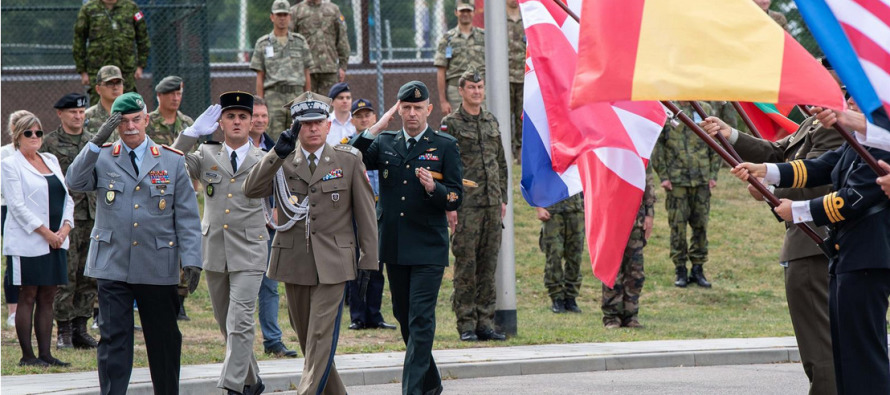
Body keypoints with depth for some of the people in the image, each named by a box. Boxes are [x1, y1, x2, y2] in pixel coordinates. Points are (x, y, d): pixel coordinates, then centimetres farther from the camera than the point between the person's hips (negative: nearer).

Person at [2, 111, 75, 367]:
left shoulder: (51, 161, 16)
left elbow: (66, 198, 14)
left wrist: (65, 228, -3)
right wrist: (45, 232, -15)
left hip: (56, 240, 6)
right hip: (28, 242, -6)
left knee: (47, 298, 6)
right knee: (27, 298, -3)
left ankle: (45, 353, 8)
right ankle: (27, 356, -1)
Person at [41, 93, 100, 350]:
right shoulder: (49, 143, 0)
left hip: (93, 216, 5)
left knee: (89, 277, 5)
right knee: (65, 276, -6)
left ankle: (80, 328, 12)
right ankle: (64, 331, 0)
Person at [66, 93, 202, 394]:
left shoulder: (172, 162, 7)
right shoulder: (101, 158, 6)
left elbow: (187, 217, 5)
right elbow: (75, 182, -13)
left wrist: (192, 260, -5)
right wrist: (97, 142, -21)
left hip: (158, 268, 1)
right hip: (113, 266, -1)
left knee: (164, 340, 9)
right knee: (113, 338, -7)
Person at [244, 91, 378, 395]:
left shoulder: (349, 160, 4)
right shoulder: (280, 162, 7)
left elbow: (366, 214, 4)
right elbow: (251, 190, -10)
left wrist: (369, 262, -2)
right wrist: (278, 153, -20)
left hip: (332, 264, -3)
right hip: (293, 264, 3)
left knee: (321, 339, -12)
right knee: (307, 339, 10)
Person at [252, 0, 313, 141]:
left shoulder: (300, 41, 10)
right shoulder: (263, 44, 7)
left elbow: (307, 75, 11)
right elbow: (260, 78, 6)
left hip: (296, 95, 1)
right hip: (274, 96, -1)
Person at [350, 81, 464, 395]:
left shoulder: (445, 146, 2)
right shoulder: (384, 143, 10)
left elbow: (456, 198, -1)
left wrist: (434, 188, -21)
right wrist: (374, 130, -12)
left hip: (429, 249, -4)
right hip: (395, 247, 4)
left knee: (421, 320, -11)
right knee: (404, 318, 13)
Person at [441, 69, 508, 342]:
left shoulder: (492, 122, 14)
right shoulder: (451, 124, -3)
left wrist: (503, 198, 13)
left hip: (492, 205, 5)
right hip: (466, 204, -5)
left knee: (489, 263, 6)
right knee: (466, 263, -4)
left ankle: (485, 322, 10)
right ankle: (466, 324, -1)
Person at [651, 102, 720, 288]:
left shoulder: (706, 110, 8)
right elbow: (657, 146, 1)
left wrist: (713, 174, 5)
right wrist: (663, 175, -5)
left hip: (702, 180, 2)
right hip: (676, 180, -2)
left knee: (700, 225, 5)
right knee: (677, 225, -1)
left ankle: (698, 269, 14)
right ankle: (680, 271, 8)